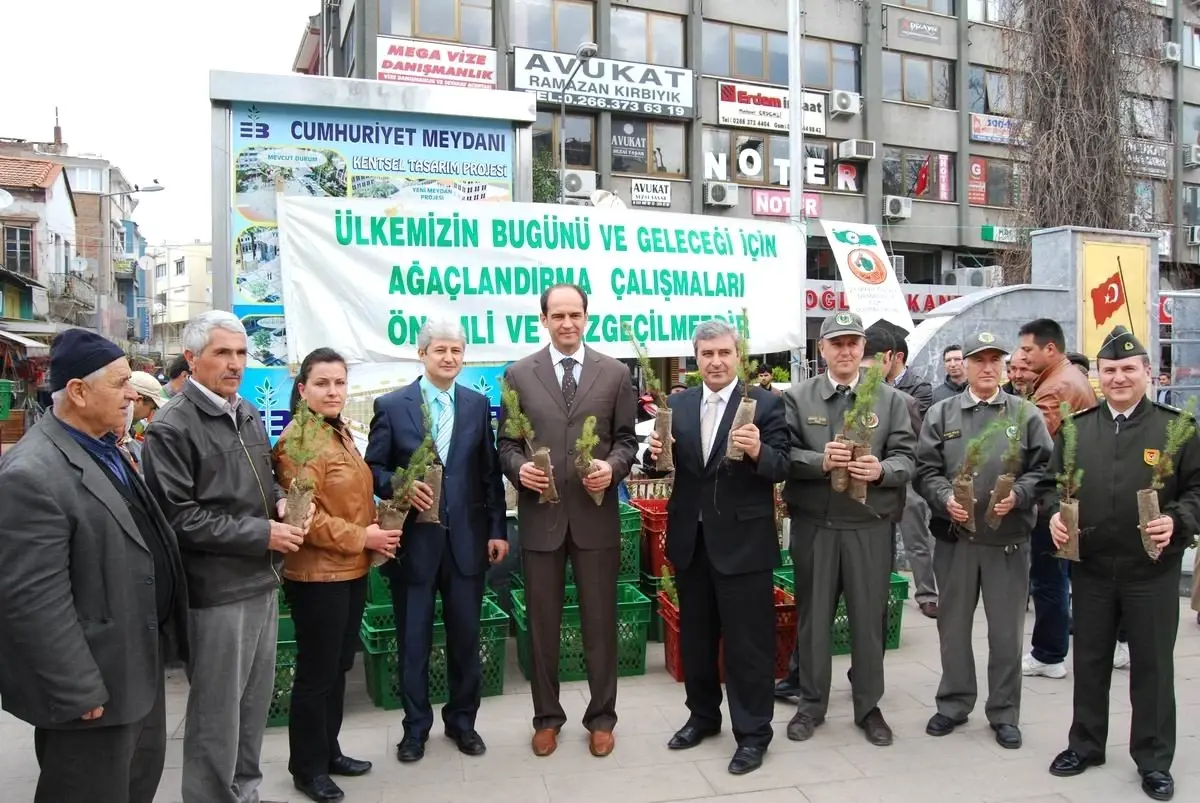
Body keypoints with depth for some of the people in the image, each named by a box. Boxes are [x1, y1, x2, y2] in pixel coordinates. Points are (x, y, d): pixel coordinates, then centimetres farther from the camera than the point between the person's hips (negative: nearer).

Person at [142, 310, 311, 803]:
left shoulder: (248, 415, 11)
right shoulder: (171, 427, -13)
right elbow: (177, 516, -18)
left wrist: (281, 502, 2)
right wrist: (262, 535, -18)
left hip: (262, 580, 8)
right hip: (216, 590, -8)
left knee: (255, 699, 18)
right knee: (217, 708, 5)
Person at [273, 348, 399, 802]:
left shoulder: (339, 432, 10)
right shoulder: (299, 440, -17)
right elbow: (303, 516, -22)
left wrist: (374, 534, 5)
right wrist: (361, 538, -18)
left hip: (352, 570, 9)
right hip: (317, 575, -9)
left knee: (338, 667, 18)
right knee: (316, 673, 5)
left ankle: (329, 751, 34)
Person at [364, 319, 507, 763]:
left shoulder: (478, 404, 6)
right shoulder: (391, 405, -2)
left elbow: (490, 472, 6)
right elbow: (373, 468, 0)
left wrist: (498, 529, 2)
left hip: (467, 538, 2)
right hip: (414, 539, -2)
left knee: (465, 635, 11)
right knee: (413, 639, 9)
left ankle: (462, 719, 30)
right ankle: (416, 725, 28)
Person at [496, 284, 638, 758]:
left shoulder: (615, 373, 4)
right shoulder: (518, 375, 4)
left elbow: (627, 438, 4)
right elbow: (506, 442, 5)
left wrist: (612, 466, -15)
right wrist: (519, 467, -15)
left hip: (596, 515, 0)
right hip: (540, 516, 0)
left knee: (600, 621, 10)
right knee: (542, 622, 11)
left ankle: (601, 717, 27)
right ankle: (547, 717, 28)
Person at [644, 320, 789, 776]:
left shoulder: (766, 403, -7)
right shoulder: (678, 405, 6)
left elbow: (782, 468, -12)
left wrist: (758, 452, -33)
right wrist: (657, 454, -18)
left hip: (743, 541, -5)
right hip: (690, 539, 5)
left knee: (748, 642, 6)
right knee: (695, 636, 19)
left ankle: (753, 733, 22)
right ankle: (702, 716, 37)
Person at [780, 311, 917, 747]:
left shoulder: (891, 399, 4)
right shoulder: (796, 397, 2)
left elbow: (907, 458, 0)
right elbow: (784, 456, -5)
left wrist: (881, 469, -21)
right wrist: (819, 461, -22)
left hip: (870, 525, 1)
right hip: (813, 524, 0)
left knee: (869, 616, 10)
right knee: (813, 614, 10)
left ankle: (868, 706, 27)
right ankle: (811, 703, 26)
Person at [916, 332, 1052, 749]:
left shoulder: (1026, 414, 4)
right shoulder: (941, 413, 4)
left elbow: (1044, 469, 0)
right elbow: (926, 469, 0)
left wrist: (1018, 496, -17)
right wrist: (945, 499, -17)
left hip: (1009, 537, 0)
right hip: (954, 535, 1)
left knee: (1007, 629, 8)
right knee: (953, 624, 12)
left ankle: (1004, 713, 23)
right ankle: (953, 703, 27)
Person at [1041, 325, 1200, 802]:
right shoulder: (1076, 428, 7)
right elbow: (1052, 482, 12)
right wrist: (1055, 514, -6)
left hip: (1153, 568, -2)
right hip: (1091, 566, 3)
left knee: (1152, 664, 7)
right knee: (1089, 660, 14)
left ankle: (1154, 760, 22)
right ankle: (1085, 745, 29)